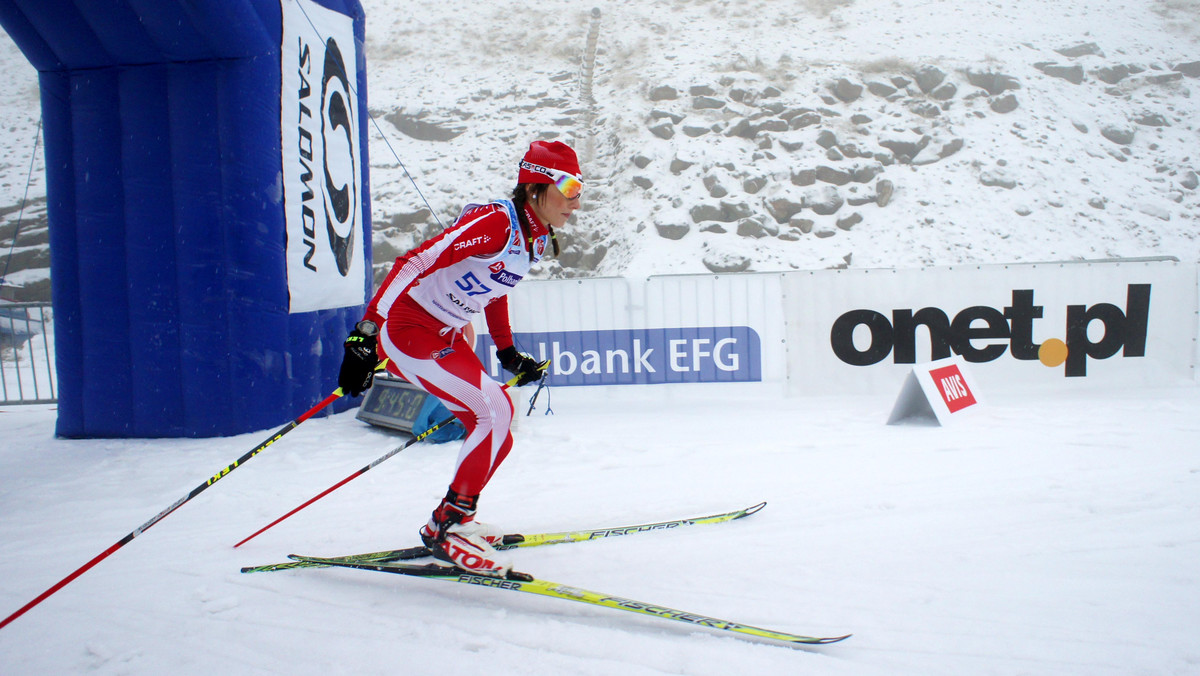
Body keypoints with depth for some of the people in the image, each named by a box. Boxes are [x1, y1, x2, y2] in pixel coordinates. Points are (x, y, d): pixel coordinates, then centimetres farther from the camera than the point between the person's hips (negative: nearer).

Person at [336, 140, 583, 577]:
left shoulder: (537, 237, 5)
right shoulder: (497, 222, -23)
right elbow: (414, 263, -28)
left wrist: (508, 353, 21)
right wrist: (366, 332, -32)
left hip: (445, 338, 9)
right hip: (407, 331, -9)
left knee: (496, 419, 7)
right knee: (494, 411, -17)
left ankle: (451, 521, 21)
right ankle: (448, 528, -7)